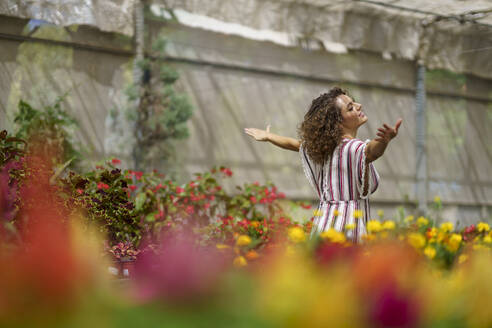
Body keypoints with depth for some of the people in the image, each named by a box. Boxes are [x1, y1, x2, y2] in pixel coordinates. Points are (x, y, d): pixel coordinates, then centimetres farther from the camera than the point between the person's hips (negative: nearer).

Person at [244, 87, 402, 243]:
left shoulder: (323, 146, 11)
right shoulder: (353, 148, -13)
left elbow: (293, 143, 27)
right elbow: (371, 151, -37)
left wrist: (268, 136, 45)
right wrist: (385, 140, -59)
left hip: (323, 221, 8)